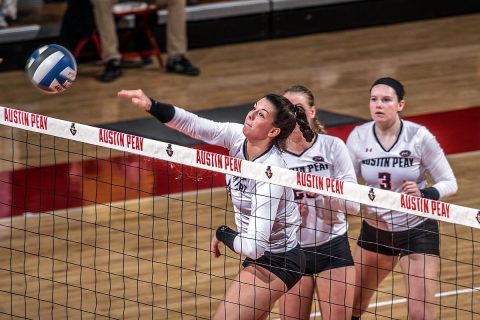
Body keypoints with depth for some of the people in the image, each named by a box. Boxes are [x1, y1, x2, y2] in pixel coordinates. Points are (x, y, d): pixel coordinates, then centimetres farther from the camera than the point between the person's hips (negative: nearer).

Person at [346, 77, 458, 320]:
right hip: (375, 230, 3)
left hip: (417, 230, -3)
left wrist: (423, 194, -31)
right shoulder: (359, 137, -9)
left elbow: (449, 183, -12)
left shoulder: (419, 136, -16)